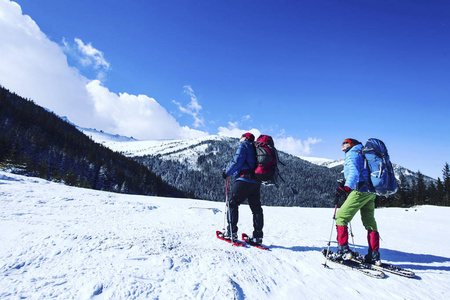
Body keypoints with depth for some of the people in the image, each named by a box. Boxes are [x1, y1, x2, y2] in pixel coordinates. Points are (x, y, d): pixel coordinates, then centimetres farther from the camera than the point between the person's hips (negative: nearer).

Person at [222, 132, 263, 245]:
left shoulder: (243, 145, 1)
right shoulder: (255, 148, 24)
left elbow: (237, 161, -11)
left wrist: (227, 172, -2)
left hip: (244, 180, -8)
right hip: (256, 182, 8)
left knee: (233, 203, 0)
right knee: (256, 208, 7)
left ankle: (231, 232, -1)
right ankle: (258, 236, 8)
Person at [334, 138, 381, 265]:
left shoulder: (352, 154, -3)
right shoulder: (364, 154, 24)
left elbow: (354, 172, -21)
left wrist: (347, 187, -35)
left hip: (360, 191, -9)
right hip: (371, 192, 9)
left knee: (341, 217, -3)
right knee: (370, 222, 13)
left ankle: (343, 250, -6)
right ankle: (374, 256, 15)